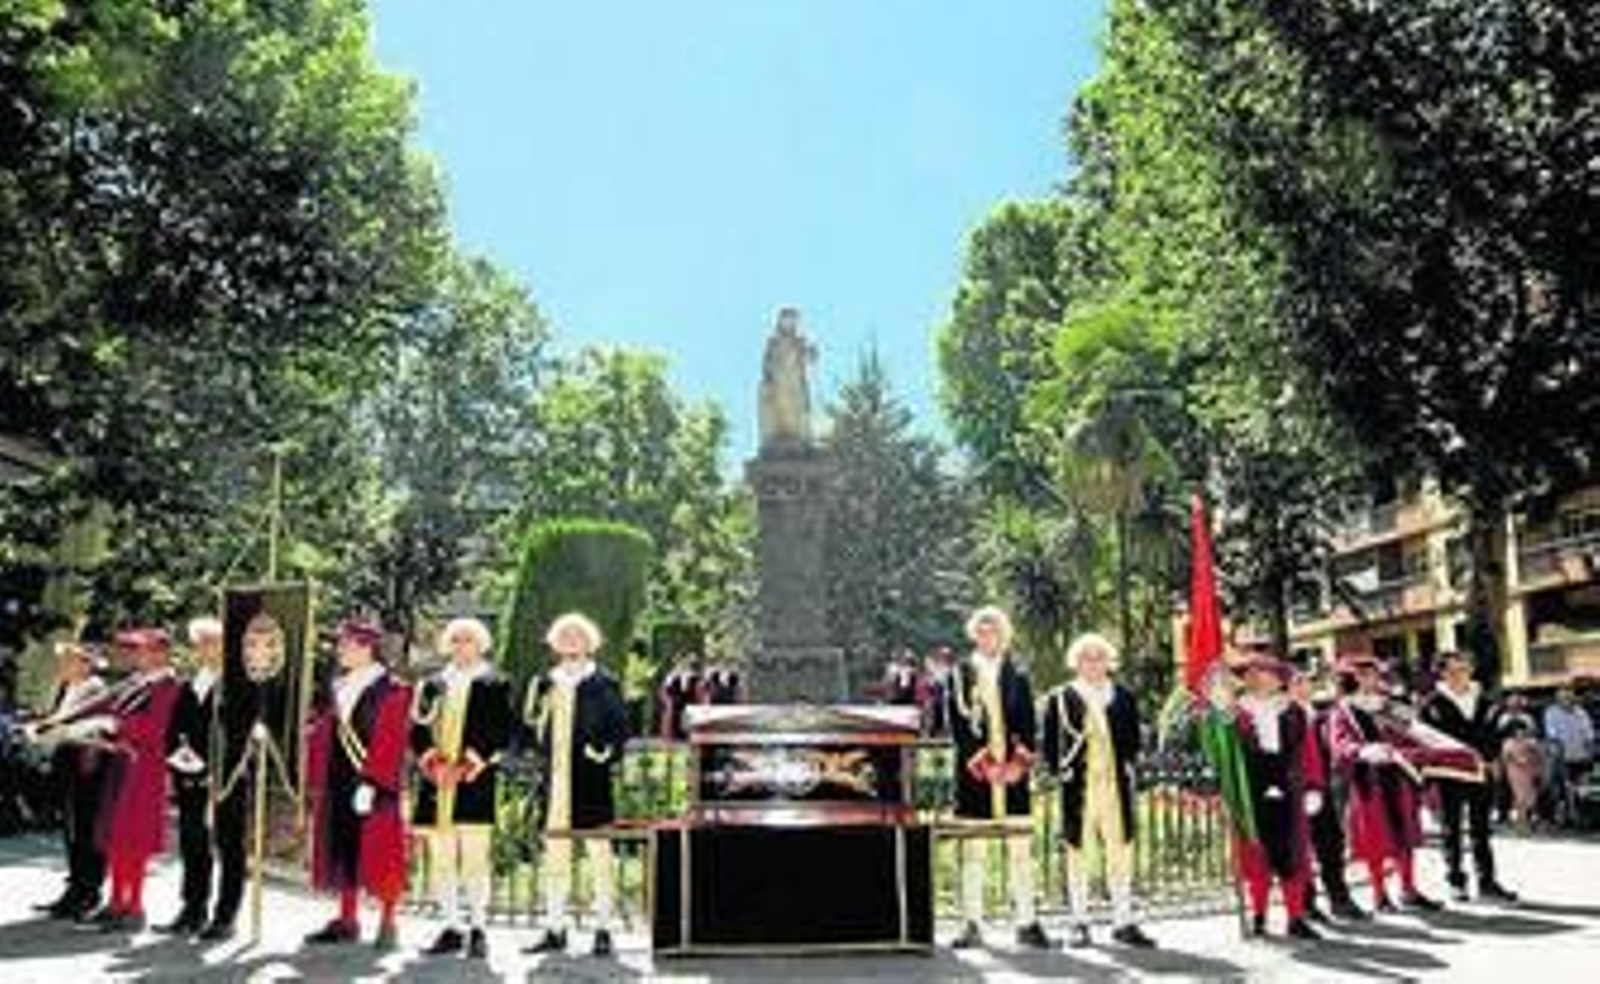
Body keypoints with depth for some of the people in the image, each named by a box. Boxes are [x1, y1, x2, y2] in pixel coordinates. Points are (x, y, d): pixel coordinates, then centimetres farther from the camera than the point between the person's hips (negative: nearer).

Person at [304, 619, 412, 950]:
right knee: (342, 851, 12)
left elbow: (390, 743, -15)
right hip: (338, 785, 7)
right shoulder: (340, 688, 13)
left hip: (373, 788, -7)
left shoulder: (393, 691, -10)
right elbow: (325, 736, 17)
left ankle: (387, 925, 8)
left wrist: (371, 783, -21)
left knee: (379, 856, -1)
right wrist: (317, 781, 11)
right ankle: (347, 920, 22)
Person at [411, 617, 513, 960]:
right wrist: (430, 759, -6)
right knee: (441, 861, 6)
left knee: (475, 859, -5)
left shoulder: (494, 685, 4)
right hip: (437, 782, 4)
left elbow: (502, 734, -3)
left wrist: (470, 764, -12)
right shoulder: (433, 685, 15)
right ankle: (452, 927, 14)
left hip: (475, 782, -4)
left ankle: (477, 929, 2)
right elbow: (418, 729, 11)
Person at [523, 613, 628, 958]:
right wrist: (543, 757, -1)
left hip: (590, 782, -4)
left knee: (598, 853, 2)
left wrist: (604, 756, -14)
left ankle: (603, 929, 9)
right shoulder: (546, 683, 10)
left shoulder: (603, 684, -1)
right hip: (556, 780, 4)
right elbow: (534, 725, 15)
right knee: (554, 855, 9)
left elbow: (620, 729, -2)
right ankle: (555, 929, 18)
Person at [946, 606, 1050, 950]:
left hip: (1013, 772, 2)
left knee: (1020, 850, 4)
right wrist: (981, 762, -11)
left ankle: (1026, 922, 10)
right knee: (973, 851, 1)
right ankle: (972, 924, 6)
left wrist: (1018, 762, -7)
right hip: (974, 773, -2)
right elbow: (958, 725, -2)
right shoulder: (960, 675, 5)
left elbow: (1027, 726, 7)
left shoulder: (1018, 676, 11)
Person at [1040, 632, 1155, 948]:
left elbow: (1134, 738, 17)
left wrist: (1129, 766, 4)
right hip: (1078, 789, -2)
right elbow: (1048, 743, 3)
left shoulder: (1124, 697, 11)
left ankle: (1123, 922, 12)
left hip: (1117, 788, 2)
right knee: (1078, 854, 4)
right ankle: (1080, 924, 14)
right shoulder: (1060, 699, 2)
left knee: (1120, 852, 3)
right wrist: (1060, 771, -6)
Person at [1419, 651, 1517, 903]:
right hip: (1449, 776, -4)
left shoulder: (1482, 700, 10)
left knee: (1481, 828, 9)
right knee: (1451, 829, 4)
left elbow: (1493, 733, 12)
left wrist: (1490, 759, -3)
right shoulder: (1433, 703, -4)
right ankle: (1456, 882, 12)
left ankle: (1487, 882, 16)